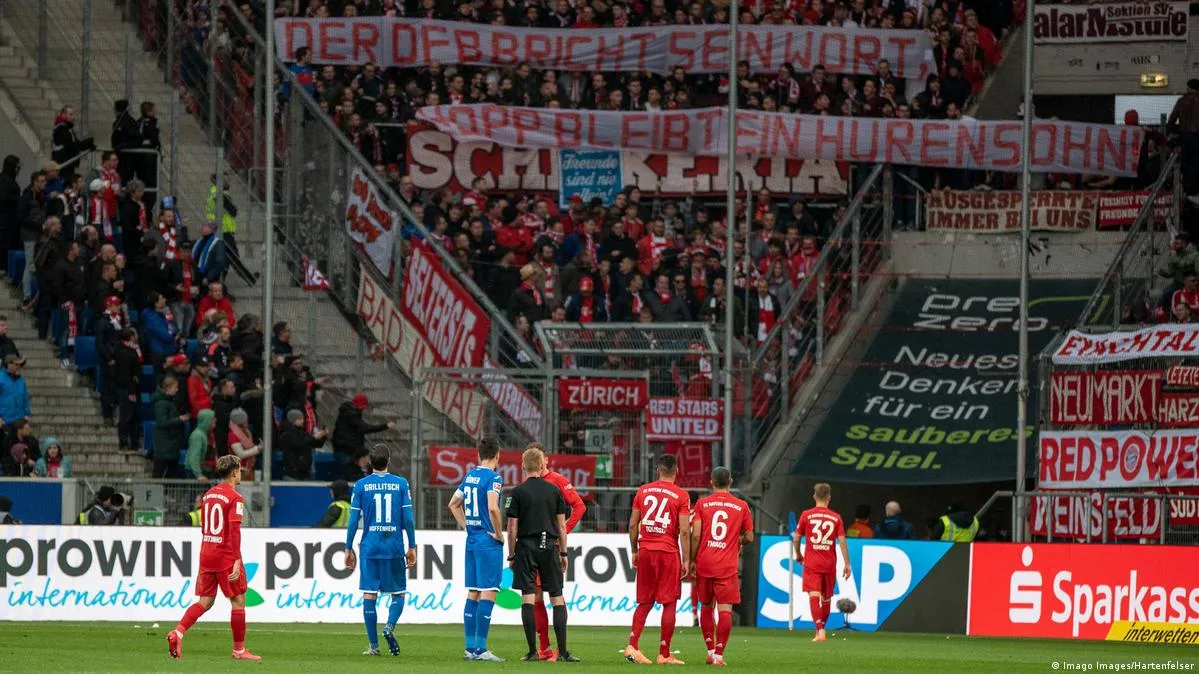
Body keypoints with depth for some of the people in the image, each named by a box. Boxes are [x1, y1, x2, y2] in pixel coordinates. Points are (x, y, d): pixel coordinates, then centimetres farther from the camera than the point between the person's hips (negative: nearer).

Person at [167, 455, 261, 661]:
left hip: (206, 554, 7)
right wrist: (237, 561, -22)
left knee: (205, 602, 8)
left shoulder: (208, 495, 13)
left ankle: (178, 632, -13)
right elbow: (234, 530, -19)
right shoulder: (235, 498, -11)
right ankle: (239, 650, 8)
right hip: (226, 557, -7)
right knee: (238, 601, 4)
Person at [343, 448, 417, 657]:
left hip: (369, 548, 0)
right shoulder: (401, 483, 1)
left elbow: (353, 519, 0)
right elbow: (408, 518, -2)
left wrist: (349, 549, 7)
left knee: (369, 595, 3)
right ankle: (390, 626, -16)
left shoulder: (361, 485, 1)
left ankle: (373, 645, 0)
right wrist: (412, 547, 6)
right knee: (398, 594, 11)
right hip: (395, 549, 0)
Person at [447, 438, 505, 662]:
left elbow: (453, 504, 21)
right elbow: (492, 507, -25)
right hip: (488, 543, -8)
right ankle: (481, 649, -11)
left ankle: (470, 648, 13)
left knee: (472, 595, 11)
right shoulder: (493, 478, -12)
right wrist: (498, 533, -13)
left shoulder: (469, 476, 12)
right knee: (488, 595, -7)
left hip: (472, 542, 8)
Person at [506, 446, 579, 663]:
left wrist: (511, 555, 5)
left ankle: (533, 651, -5)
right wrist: (563, 553, 14)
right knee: (557, 598, 5)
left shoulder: (518, 492, -3)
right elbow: (561, 525, 6)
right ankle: (563, 651, 0)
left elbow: (512, 528, -3)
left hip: (526, 547, -2)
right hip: (549, 547, 2)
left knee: (527, 598, -1)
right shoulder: (554, 490, 4)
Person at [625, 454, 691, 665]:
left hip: (645, 552, 4)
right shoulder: (681, 496, -5)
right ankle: (664, 654, 3)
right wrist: (686, 560, -4)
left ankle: (632, 646, -1)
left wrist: (635, 551, 18)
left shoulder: (643, 491, 6)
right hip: (668, 553, -4)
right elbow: (684, 531, -9)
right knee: (669, 604, 3)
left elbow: (633, 525, 8)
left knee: (645, 603, 12)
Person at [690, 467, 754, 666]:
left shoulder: (702, 504, 2)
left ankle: (710, 650, 18)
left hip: (704, 563, 1)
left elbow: (695, 535, -5)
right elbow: (749, 537, 9)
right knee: (725, 609, -4)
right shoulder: (741, 506, 3)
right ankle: (719, 654, -13)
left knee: (706, 607, 16)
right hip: (727, 567, -1)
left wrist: (692, 560, 4)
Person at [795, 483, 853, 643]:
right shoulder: (836, 518, 0)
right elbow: (842, 541, -3)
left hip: (811, 563, -2)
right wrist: (847, 565, 0)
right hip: (829, 563, 2)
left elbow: (797, 538, 1)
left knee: (814, 596, -10)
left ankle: (820, 630, -26)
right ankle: (820, 628, 30)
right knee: (826, 597, 17)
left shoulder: (806, 515, -2)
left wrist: (798, 555, 20)